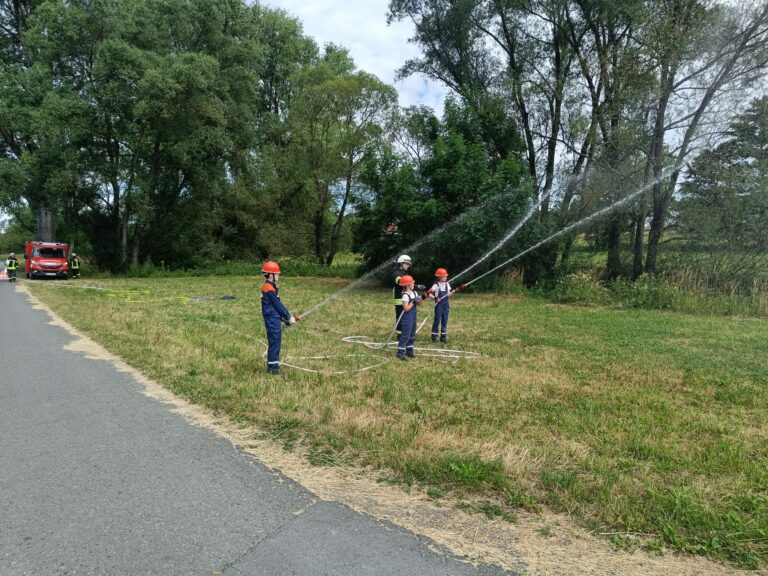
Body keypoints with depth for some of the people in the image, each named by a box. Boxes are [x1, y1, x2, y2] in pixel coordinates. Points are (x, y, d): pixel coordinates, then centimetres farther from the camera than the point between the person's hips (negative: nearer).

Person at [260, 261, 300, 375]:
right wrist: (288, 316, -8)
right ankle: (272, 367, 3)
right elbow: (278, 305, -16)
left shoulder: (271, 287, 15)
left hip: (275, 320, 10)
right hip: (272, 320, -10)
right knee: (274, 343, -4)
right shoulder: (269, 288, -16)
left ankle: (273, 365, 25)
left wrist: (285, 317, 14)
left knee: (276, 343, 16)